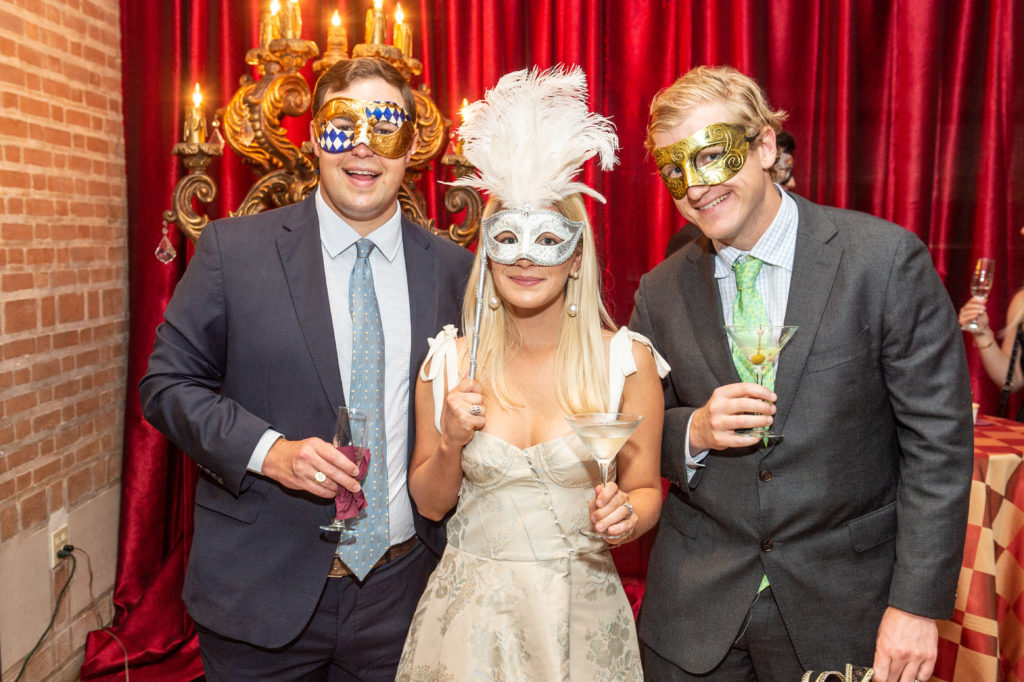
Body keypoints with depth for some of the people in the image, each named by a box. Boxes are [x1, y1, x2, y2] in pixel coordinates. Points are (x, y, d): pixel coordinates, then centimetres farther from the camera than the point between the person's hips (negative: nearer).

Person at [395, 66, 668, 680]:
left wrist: (628, 514, -20)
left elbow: (646, 487, 2)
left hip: (580, 615, 0)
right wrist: (451, 442, -16)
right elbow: (431, 503, 3)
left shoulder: (625, 359, -10)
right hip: (472, 614, 1)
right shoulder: (450, 361, -5)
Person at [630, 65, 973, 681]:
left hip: (843, 608, -2)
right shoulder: (660, 293, -2)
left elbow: (938, 438, -11)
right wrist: (693, 432, -17)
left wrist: (919, 604, -13)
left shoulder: (885, 258, -12)